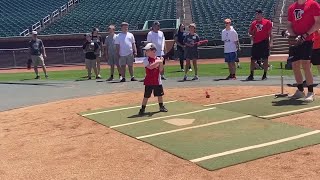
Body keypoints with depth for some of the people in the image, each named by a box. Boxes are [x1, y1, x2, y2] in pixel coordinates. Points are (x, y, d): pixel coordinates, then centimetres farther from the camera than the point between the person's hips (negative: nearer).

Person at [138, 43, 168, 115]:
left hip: (157, 81, 3)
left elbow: (160, 70, -1)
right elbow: (150, 67, -26)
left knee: (160, 94, 14)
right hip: (149, 81, -3)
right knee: (146, 96, -2)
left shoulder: (158, 59, 1)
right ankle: (142, 109, 6)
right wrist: (158, 62, -25)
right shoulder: (146, 60, -8)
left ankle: (161, 107, 30)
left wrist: (161, 62, -14)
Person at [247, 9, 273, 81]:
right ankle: (251, 75, 10)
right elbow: (250, 32, 20)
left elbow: (270, 33, -4)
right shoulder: (253, 23, 12)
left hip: (264, 43, -4)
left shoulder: (267, 22, 0)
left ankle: (265, 75, 9)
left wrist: (270, 42, -12)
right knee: (253, 59, 3)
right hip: (255, 43, 4)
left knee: (265, 59, 1)